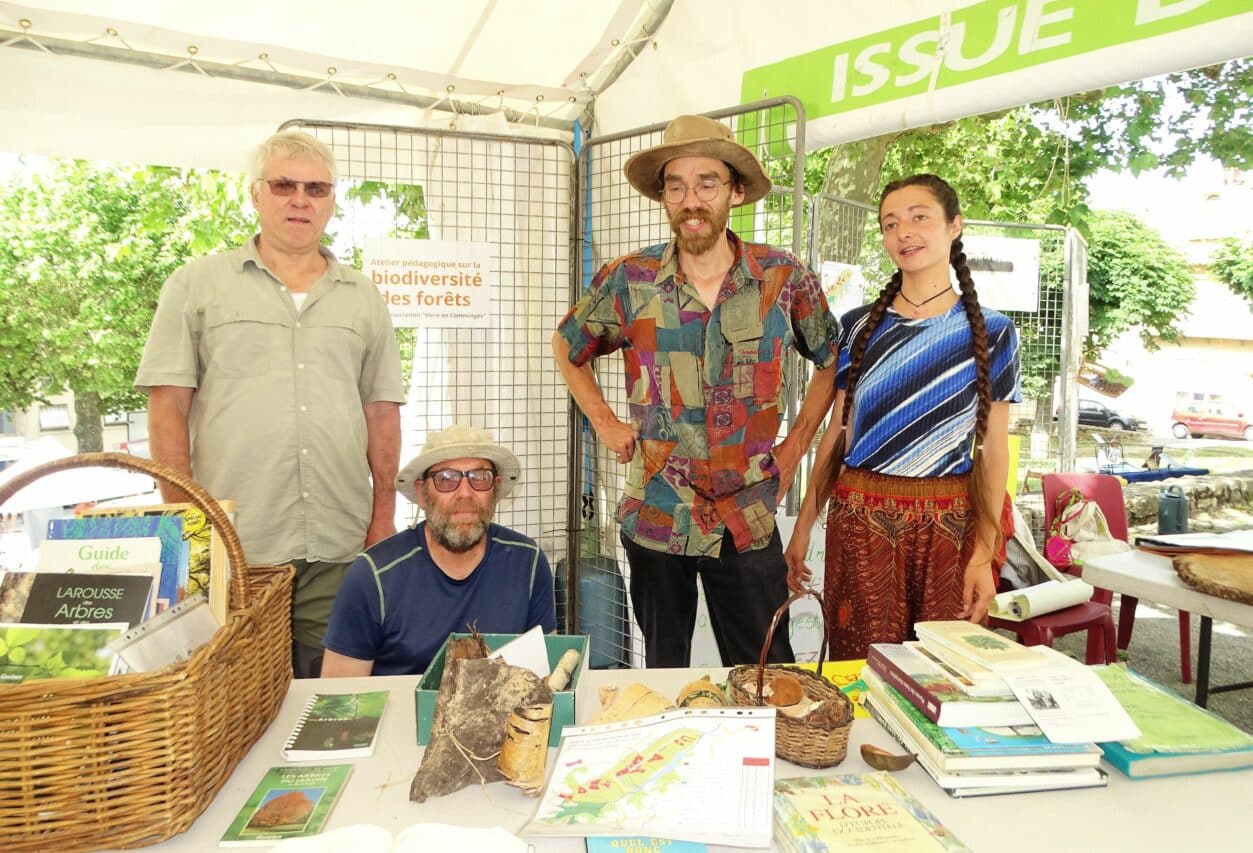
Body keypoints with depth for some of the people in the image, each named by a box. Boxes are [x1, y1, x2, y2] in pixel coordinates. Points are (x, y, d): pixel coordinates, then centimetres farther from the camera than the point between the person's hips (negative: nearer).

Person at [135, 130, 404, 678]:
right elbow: (167, 406, 3)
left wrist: (384, 516, 6)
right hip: (229, 548, -2)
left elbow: (382, 412, 12)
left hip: (339, 550, 2)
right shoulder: (196, 285, 7)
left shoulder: (362, 298, 14)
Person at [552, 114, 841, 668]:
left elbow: (832, 361, 12)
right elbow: (567, 347, 14)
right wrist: (605, 423, 5)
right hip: (654, 520, 1)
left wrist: (794, 447, 5)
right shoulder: (629, 281, -4)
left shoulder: (785, 280, -4)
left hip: (748, 523, 0)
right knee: (663, 679, 17)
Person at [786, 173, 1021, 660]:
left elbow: (993, 451, 1)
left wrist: (985, 553, -6)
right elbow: (837, 433, 8)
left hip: (950, 526, 0)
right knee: (862, 670, 5)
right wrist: (803, 525, 6)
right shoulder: (860, 326, 6)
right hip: (861, 520, 1)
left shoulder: (991, 332, 3)